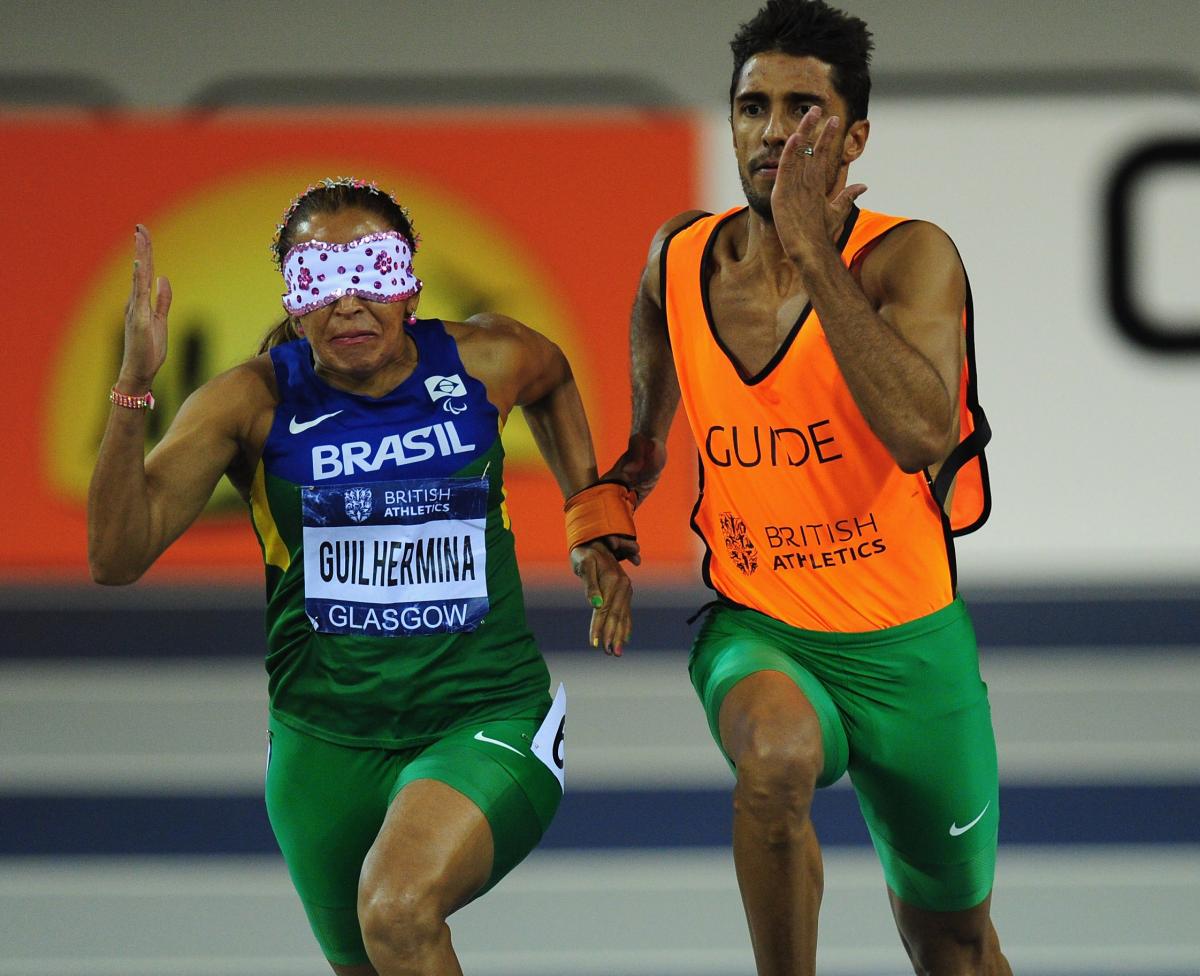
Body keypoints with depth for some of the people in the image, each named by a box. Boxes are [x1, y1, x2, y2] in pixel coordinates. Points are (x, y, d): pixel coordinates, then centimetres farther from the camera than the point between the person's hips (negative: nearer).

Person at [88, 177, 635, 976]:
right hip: (326, 743, 2)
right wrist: (134, 390, -27)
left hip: (484, 719, -2)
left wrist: (595, 521, 16)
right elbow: (117, 557, -17)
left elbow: (554, 379, 23)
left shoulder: (484, 364, -4)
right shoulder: (254, 402, -8)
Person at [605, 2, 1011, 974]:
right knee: (776, 753, -37)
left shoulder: (911, 257, -16)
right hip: (758, 635, 1)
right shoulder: (679, 257, -3)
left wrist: (814, 249, -34)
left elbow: (922, 430, -37)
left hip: (905, 645, -1)